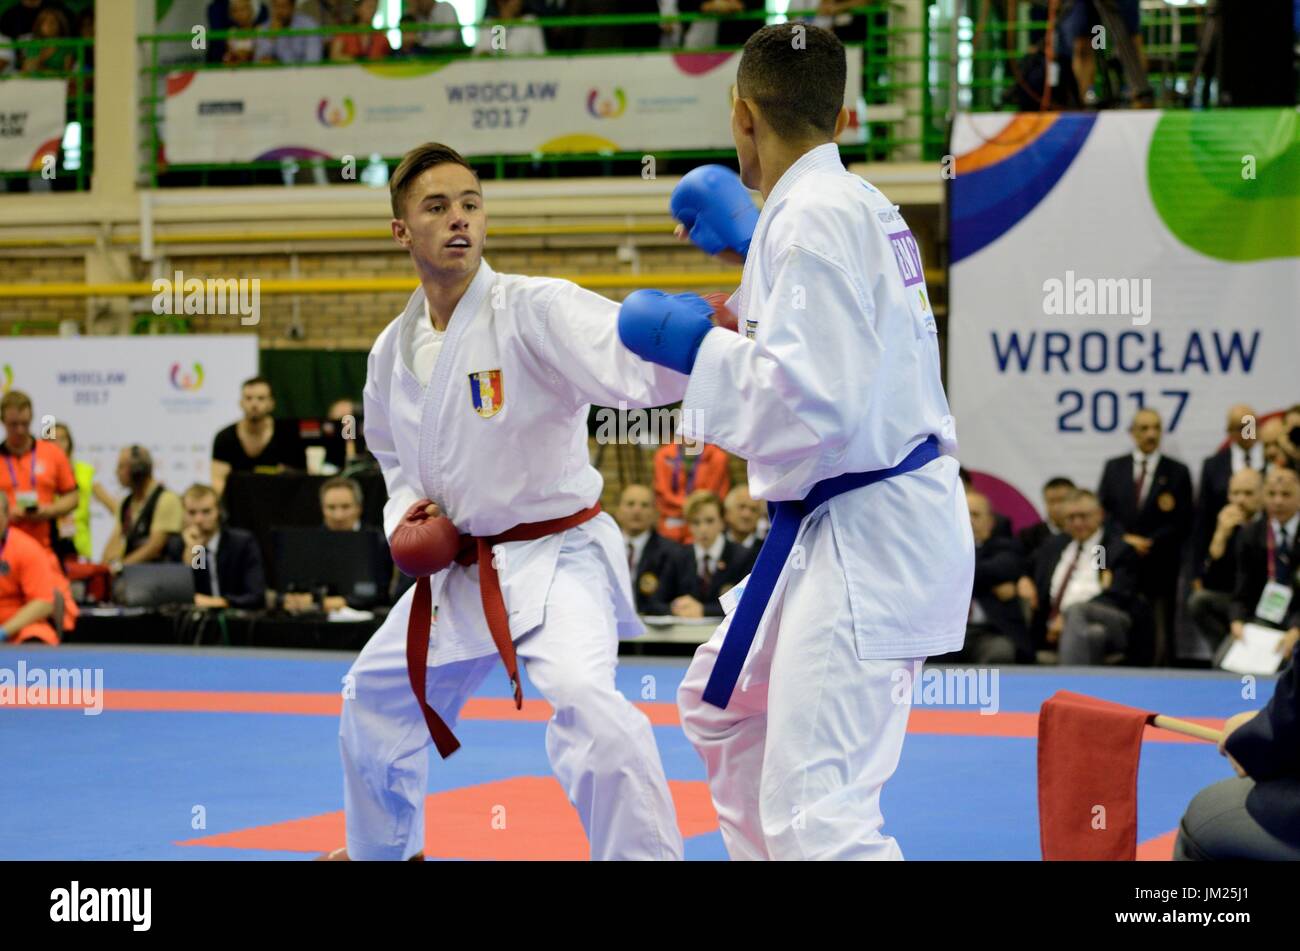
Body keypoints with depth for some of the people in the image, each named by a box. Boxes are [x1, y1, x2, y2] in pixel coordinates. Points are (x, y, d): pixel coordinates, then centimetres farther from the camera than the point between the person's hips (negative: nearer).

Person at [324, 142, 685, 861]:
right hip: (460, 566, 8)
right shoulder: (393, 352, 4)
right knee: (376, 695, 24)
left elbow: (638, 362, -37)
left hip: (554, 554, -8)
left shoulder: (533, 310, -19)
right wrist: (407, 515, 2)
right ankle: (382, 849, 51)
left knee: (584, 699, -34)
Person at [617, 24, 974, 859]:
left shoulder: (814, 216, -17)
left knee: (816, 818, -19)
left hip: (865, 537, -11)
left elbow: (810, 402, -25)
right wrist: (749, 241, 29)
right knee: (721, 711, 28)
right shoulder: (854, 203, 13)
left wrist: (697, 345, -13)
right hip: (846, 527, 11)